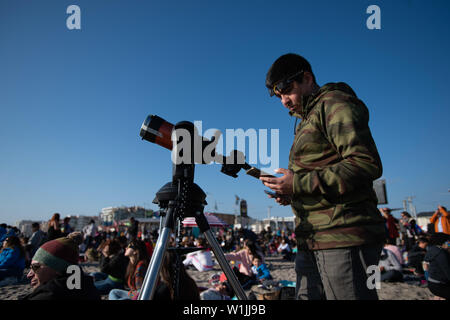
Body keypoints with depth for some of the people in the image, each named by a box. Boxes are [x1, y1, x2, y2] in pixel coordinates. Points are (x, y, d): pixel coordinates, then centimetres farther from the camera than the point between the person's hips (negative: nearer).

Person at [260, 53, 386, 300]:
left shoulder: (335, 104, -3)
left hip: (343, 238, -9)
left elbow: (367, 164, -16)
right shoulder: (306, 120, 25)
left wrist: (301, 183, -18)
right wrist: (292, 194, 9)